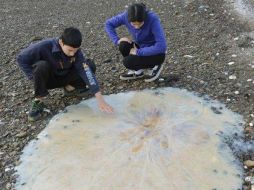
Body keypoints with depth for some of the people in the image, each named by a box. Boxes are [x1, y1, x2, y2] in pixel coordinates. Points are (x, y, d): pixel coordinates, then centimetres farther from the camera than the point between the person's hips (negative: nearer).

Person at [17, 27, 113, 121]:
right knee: (42, 66, -38)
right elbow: (21, 58, -18)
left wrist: (99, 98, -39)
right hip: (47, 79, -2)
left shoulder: (75, 50, -21)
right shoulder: (44, 47, -30)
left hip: (63, 77, 3)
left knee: (90, 65, -19)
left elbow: (86, 70, -31)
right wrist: (35, 78, -22)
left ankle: (70, 87, 5)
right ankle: (38, 101, -17)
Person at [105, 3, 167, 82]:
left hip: (156, 53, -5)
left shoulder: (153, 19, -30)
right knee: (123, 46, -24)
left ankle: (154, 66, 0)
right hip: (142, 48, 5)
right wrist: (117, 40, -19)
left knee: (128, 62, -25)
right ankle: (137, 71, 1)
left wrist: (138, 52, -29)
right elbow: (108, 24, -3)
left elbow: (162, 46, -36)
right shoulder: (126, 16, -18)